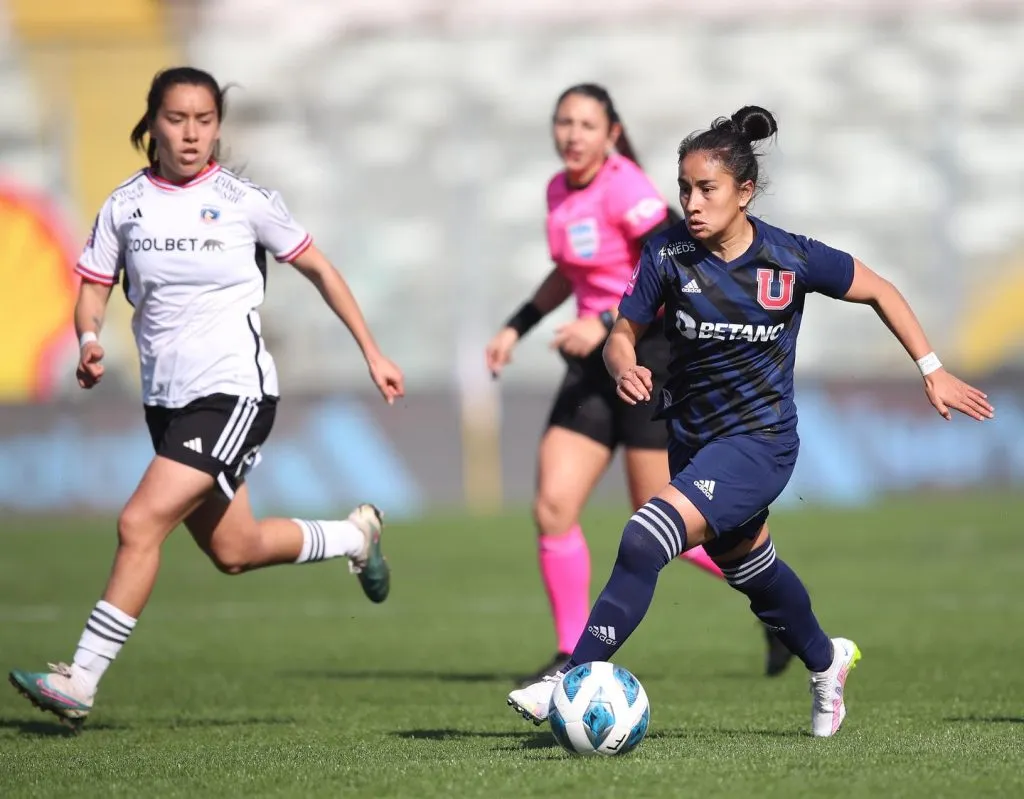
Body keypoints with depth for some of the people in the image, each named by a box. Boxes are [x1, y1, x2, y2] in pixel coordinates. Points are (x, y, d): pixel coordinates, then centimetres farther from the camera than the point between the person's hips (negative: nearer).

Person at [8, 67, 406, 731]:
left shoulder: (246, 201, -6)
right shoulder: (125, 206, 3)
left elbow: (318, 268, 5)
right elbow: (93, 291, 7)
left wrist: (373, 354, 7)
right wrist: (90, 341, -16)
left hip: (234, 391, -6)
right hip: (166, 397, 6)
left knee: (140, 524, -18)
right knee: (233, 552, 15)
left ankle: (81, 682, -14)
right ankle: (355, 535, 42)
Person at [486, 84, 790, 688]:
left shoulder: (625, 190, -16)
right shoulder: (560, 190, 10)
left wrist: (605, 324, -29)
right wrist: (516, 327, 20)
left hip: (653, 355, -8)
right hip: (597, 365, 8)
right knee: (553, 507, -5)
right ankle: (575, 657, 2)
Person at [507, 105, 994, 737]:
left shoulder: (791, 258, -15)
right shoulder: (668, 255, -10)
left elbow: (880, 292, 0)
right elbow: (624, 334, -3)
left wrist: (933, 371, -1)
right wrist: (626, 369, -27)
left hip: (760, 441, -5)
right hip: (693, 439, 5)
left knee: (645, 542, -26)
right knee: (748, 569, 26)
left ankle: (573, 683, -25)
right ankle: (826, 662, 55)